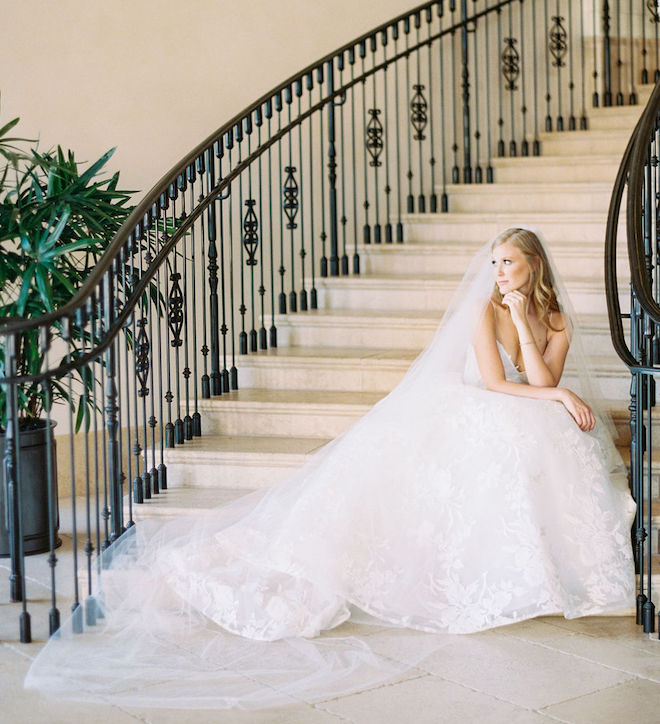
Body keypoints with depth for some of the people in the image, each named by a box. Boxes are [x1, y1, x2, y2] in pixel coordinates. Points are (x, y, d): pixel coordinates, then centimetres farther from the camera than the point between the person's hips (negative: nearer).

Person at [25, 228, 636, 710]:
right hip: (473, 421, -3)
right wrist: (556, 396, -13)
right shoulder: (485, 311, 3)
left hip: (531, 430, 3)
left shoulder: (558, 323, 11)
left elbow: (541, 381, -7)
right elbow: (492, 381, -9)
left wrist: (522, 320, -9)